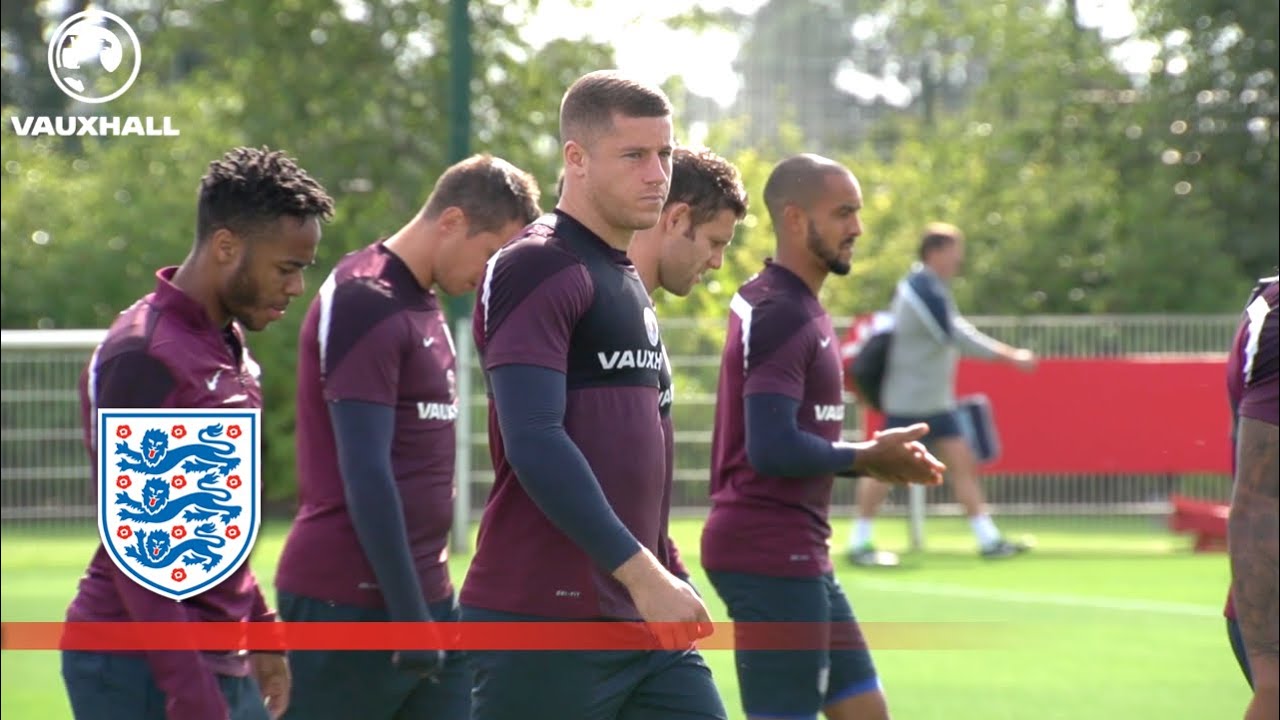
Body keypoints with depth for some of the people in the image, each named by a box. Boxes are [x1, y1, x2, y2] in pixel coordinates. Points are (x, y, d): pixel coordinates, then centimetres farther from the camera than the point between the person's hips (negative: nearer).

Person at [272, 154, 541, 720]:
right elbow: (365, 475, -19)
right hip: (350, 605, -9)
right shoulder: (363, 304, -14)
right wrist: (409, 615, -20)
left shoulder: (423, 306, 16)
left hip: (427, 597, 9)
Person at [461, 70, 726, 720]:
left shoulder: (628, 282, 19)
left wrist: (655, 577, 18)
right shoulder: (536, 270, -10)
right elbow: (534, 443, -20)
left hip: (644, 619, 9)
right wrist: (640, 571, -23)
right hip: (544, 619, -9)